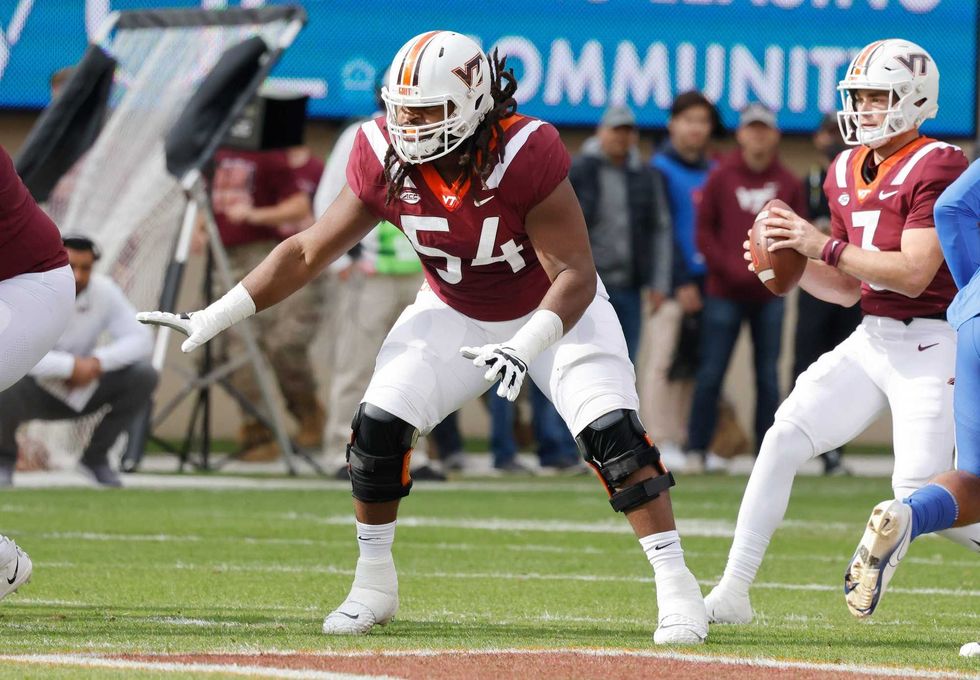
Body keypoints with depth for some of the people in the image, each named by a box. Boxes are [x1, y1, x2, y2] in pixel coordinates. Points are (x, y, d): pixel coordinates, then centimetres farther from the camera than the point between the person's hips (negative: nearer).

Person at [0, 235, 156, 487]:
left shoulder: (104, 291, -9)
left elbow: (141, 339, -10)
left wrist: (97, 362, -27)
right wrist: (70, 366, -36)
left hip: (80, 392, 4)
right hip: (32, 393, -4)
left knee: (143, 375, -17)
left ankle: (96, 456, 2)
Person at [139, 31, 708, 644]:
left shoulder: (524, 157, -33)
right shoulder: (387, 161, -19)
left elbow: (575, 275, -31)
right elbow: (308, 252, -10)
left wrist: (525, 347, -47)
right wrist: (216, 317, -15)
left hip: (554, 311, -4)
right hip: (455, 313, 4)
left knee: (612, 432, -21)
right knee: (379, 426, -12)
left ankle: (677, 587, -12)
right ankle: (374, 586, 6)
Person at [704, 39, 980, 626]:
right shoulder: (846, 173, 12)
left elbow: (913, 274, -20)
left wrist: (825, 246, -19)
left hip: (931, 342, -8)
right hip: (871, 339, 8)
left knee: (920, 496, -14)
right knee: (783, 439, -5)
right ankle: (733, 593, -2)